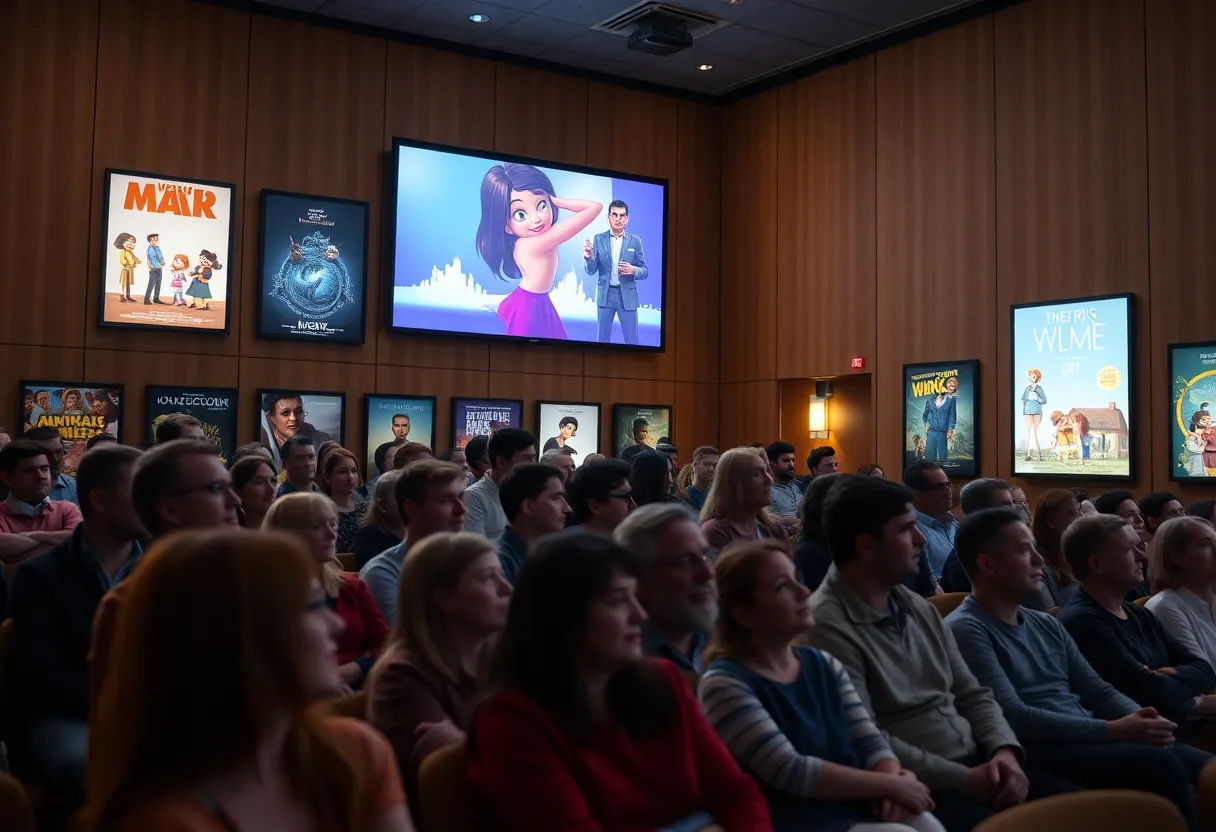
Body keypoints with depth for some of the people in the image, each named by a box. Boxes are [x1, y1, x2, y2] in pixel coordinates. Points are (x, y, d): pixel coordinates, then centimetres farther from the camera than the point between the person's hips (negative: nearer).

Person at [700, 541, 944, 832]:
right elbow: (791, 772, -17)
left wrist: (892, 790, -14)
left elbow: (871, 742, 7)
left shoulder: (823, 664, 12)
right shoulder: (725, 684, -11)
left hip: (861, 808, 6)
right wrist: (891, 784, -12)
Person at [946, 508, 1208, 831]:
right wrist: (1112, 730, -19)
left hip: (1091, 741, 9)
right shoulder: (965, 630, -9)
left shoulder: (1046, 624, 19)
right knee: (1160, 765, -27)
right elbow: (1014, 719, -18)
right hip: (1040, 755, -8)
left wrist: (1140, 718, -6)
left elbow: (1098, 690, 17)